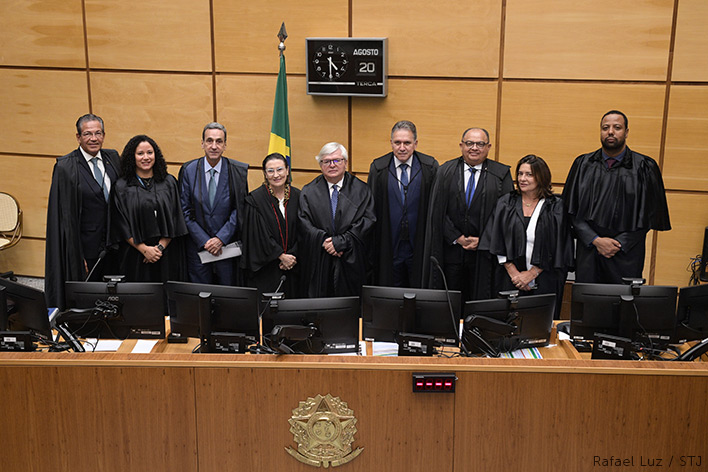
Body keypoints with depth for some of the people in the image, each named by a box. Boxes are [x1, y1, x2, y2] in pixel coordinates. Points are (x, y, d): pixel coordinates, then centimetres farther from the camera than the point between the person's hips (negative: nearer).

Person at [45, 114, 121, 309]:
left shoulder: (113, 158, 5)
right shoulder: (65, 167, -9)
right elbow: (64, 216, -10)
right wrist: (76, 255, -14)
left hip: (112, 246, 4)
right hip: (85, 247, -4)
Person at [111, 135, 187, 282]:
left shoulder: (169, 183, 5)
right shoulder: (121, 187, 1)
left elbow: (175, 221, 2)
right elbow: (122, 226, -3)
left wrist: (160, 247, -9)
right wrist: (144, 249, -12)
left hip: (167, 256, 1)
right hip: (134, 257, -1)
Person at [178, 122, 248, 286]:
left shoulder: (238, 171, -2)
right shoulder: (188, 170, 0)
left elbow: (240, 209, -4)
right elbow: (185, 210, -1)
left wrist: (221, 238, -12)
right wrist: (204, 241, -9)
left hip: (228, 245, 0)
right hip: (197, 246, 1)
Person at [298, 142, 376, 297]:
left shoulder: (361, 190, 4)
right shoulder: (308, 192, 7)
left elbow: (367, 221, -6)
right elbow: (304, 224, -2)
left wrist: (339, 241, -14)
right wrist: (324, 241, -17)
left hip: (350, 264, 0)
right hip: (319, 266, 1)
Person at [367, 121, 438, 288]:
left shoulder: (430, 166, -2)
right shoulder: (378, 168, 0)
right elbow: (371, 209, 4)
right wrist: (372, 247, 1)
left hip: (420, 247, 0)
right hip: (389, 247, 1)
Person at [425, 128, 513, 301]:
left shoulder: (501, 174, 2)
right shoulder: (446, 171, 6)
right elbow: (437, 211, 2)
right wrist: (457, 238, -7)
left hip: (485, 254, -1)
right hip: (451, 250, 1)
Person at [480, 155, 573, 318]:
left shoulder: (555, 207, -1)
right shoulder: (506, 203, 5)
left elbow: (557, 248, -3)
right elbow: (497, 242, 1)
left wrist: (531, 274, -8)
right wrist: (513, 272, -7)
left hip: (544, 284, -1)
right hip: (509, 281, 1)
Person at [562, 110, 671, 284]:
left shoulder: (645, 167, 2)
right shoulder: (583, 164, 7)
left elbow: (649, 215, 0)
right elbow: (572, 211, 3)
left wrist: (619, 243, -9)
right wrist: (596, 240, -9)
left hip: (626, 254, -1)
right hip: (588, 253, 2)